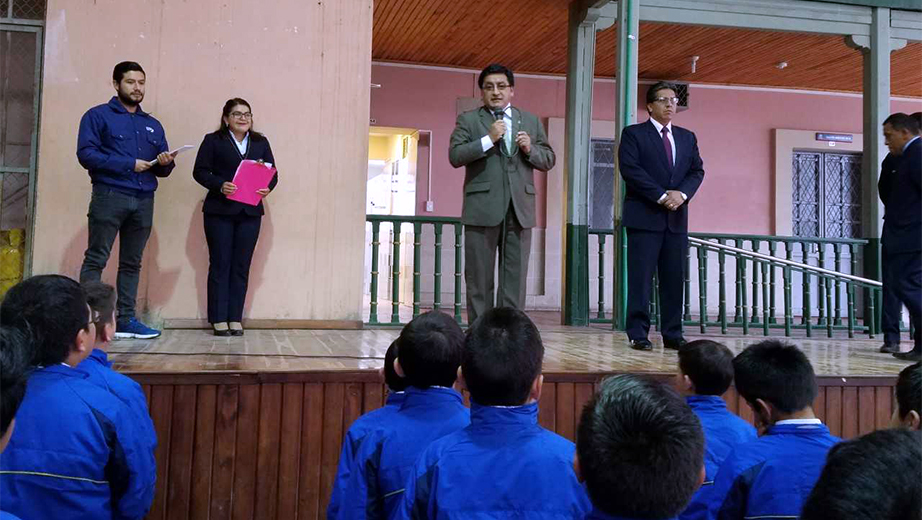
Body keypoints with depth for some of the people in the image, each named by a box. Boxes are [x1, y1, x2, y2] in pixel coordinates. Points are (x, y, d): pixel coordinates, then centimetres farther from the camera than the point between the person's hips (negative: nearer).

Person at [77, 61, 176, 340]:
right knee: (96, 260, -6)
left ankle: (126, 319, 11)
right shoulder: (98, 116, 4)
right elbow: (86, 153, -9)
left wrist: (165, 164, -5)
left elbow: (161, 169, 20)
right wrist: (128, 165, -15)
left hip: (144, 201, 5)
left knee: (132, 263, 7)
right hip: (109, 196, -5)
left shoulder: (153, 125, 20)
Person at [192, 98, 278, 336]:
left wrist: (268, 188, -10)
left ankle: (235, 319, 9)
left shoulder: (261, 142, 14)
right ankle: (219, 319, 4)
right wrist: (220, 185, -19)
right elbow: (200, 171, -3)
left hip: (250, 212, 3)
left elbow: (272, 173, 11)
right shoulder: (213, 140, 3)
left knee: (242, 266, 4)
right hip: (220, 211, -3)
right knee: (220, 265, 0)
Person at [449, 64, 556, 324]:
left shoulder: (531, 121, 16)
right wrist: (488, 139, -13)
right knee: (479, 278, 2)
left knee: (515, 278, 3)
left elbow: (549, 160, 14)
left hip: (520, 208, 3)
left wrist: (531, 149, -6)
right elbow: (455, 156, -6)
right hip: (482, 208, -2)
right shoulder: (468, 120, 7)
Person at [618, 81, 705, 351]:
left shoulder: (687, 137, 18)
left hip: (677, 218, 5)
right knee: (641, 278, -4)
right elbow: (630, 169, -10)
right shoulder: (633, 134, 2)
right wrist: (661, 196, -15)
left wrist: (682, 193, -9)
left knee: (675, 279, 5)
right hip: (644, 216, -5)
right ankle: (638, 334, 0)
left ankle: (673, 334, 11)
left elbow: (697, 170, 11)